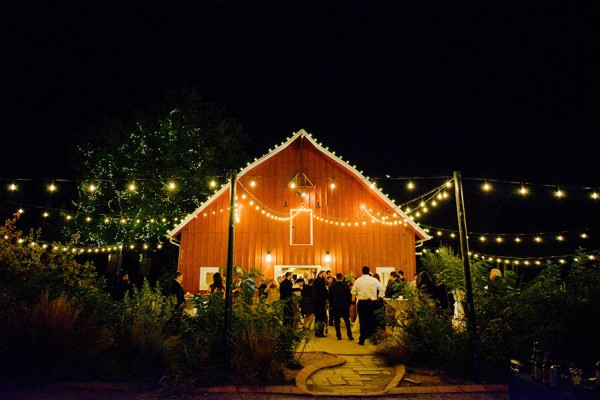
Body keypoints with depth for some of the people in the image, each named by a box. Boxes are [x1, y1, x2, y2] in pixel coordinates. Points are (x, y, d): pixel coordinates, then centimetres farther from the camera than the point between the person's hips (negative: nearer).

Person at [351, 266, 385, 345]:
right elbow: (382, 289, 2)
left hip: (361, 302, 0)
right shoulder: (374, 280, 0)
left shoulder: (358, 281, 0)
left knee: (362, 321, 5)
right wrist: (378, 298, 10)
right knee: (371, 320, 9)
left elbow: (353, 292, 6)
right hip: (372, 302, 0)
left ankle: (362, 339, 9)